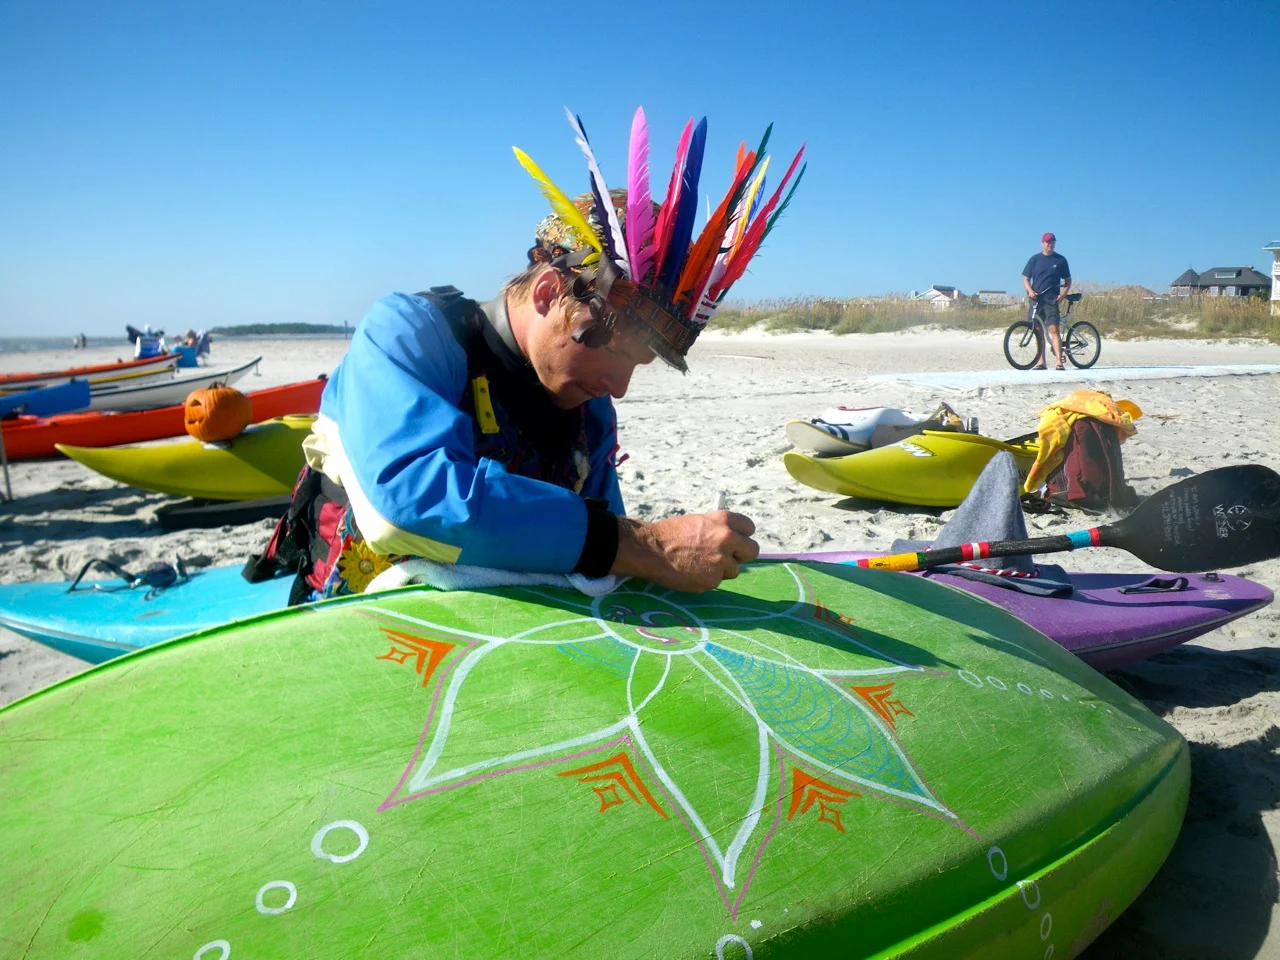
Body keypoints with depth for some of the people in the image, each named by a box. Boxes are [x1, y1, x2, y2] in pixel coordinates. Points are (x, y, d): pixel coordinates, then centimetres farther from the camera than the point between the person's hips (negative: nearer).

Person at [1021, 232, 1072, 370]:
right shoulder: (1035, 259, 9)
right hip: (1036, 299, 2)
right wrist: (1030, 291, -10)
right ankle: (1041, 362, 11)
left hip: (1052, 300, -2)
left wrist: (1063, 294, -6)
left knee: (1054, 330, -14)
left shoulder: (1061, 260, 8)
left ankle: (1059, 362, -18)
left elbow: (1068, 281, 11)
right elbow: (1026, 279, 10)